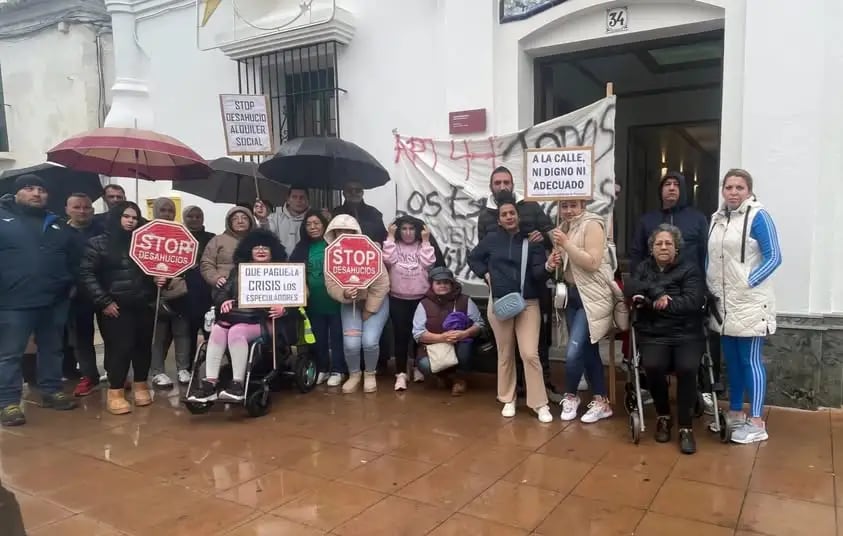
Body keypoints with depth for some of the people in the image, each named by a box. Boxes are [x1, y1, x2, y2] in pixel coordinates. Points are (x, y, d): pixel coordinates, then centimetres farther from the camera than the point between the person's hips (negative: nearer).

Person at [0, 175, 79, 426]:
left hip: (54, 301, 5)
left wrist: (68, 284, 8)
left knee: (52, 350, 14)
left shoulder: (56, 224, 15)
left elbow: (72, 259, 19)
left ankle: (51, 391, 27)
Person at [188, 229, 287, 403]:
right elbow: (221, 291, 17)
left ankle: (238, 384, -31)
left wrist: (282, 308, -22)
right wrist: (223, 301, -6)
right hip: (236, 316, 4)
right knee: (217, 330, -29)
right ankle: (210, 383, -31)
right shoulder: (239, 270, 23)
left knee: (236, 331, -34)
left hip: (262, 320, -4)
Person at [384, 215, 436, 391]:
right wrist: (390, 237, -11)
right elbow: (388, 260, -15)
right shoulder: (394, 246, 5)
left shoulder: (423, 246, 7)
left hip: (421, 299, 1)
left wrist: (426, 241, -9)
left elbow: (428, 263, -11)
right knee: (401, 334, -5)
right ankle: (401, 374, -1)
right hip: (398, 299, -1)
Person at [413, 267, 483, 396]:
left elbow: (479, 324, -2)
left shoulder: (465, 301, 0)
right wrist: (441, 338, -25)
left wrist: (465, 334, -24)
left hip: (460, 347, 1)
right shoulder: (424, 304, -3)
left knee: (464, 342, -34)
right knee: (424, 365, -33)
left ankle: (460, 377, -5)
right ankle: (446, 376, 4)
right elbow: (418, 333, -10)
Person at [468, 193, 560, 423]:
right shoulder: (491, 240, 1)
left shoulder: (531, 241, -4)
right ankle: (508, 399, 24)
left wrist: (548, 266, -31)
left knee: (530, 354, -7)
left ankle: (540, 404, 3)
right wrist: (486, 275, 3)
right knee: (505, 354, 11)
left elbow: (537, 273, -11)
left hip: (528, 304, -2)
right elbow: (473, 258, 16)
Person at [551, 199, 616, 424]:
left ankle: (570, 396, 13)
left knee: (573, 353, -12)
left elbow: (593, 262, -20)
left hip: (592, 297, -7)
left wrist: (566, 243, -22)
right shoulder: (564, 227, 11)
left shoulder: (592, 225, -10)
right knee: (588, 352, 12)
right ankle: (600, 402, 22)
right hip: (571, 296, 8)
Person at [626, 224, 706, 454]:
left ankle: (686, 427, -10)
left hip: (687, 334, -1)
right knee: (653, 366, -29)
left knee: (686, 368, -30)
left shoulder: (690, 269, 5)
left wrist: (650, 301, -13)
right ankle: (663, 417, -1)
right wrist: (657, 292, -18)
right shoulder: (643, 267, 15)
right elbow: (629, 288, -5)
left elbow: (693, 302, -11)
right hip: (653, 334, 1)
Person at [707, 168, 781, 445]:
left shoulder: (758, 216, -7)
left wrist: (747, 283, -17)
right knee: (732, 360, 13)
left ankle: (756, 423, 5)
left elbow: (773, 257, -11)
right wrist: (710, 288, 8)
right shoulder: (717, 218, 11)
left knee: (750, 360, -2)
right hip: (723, 304, 6)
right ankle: (735, 413, 25)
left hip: (750, 303, -6)